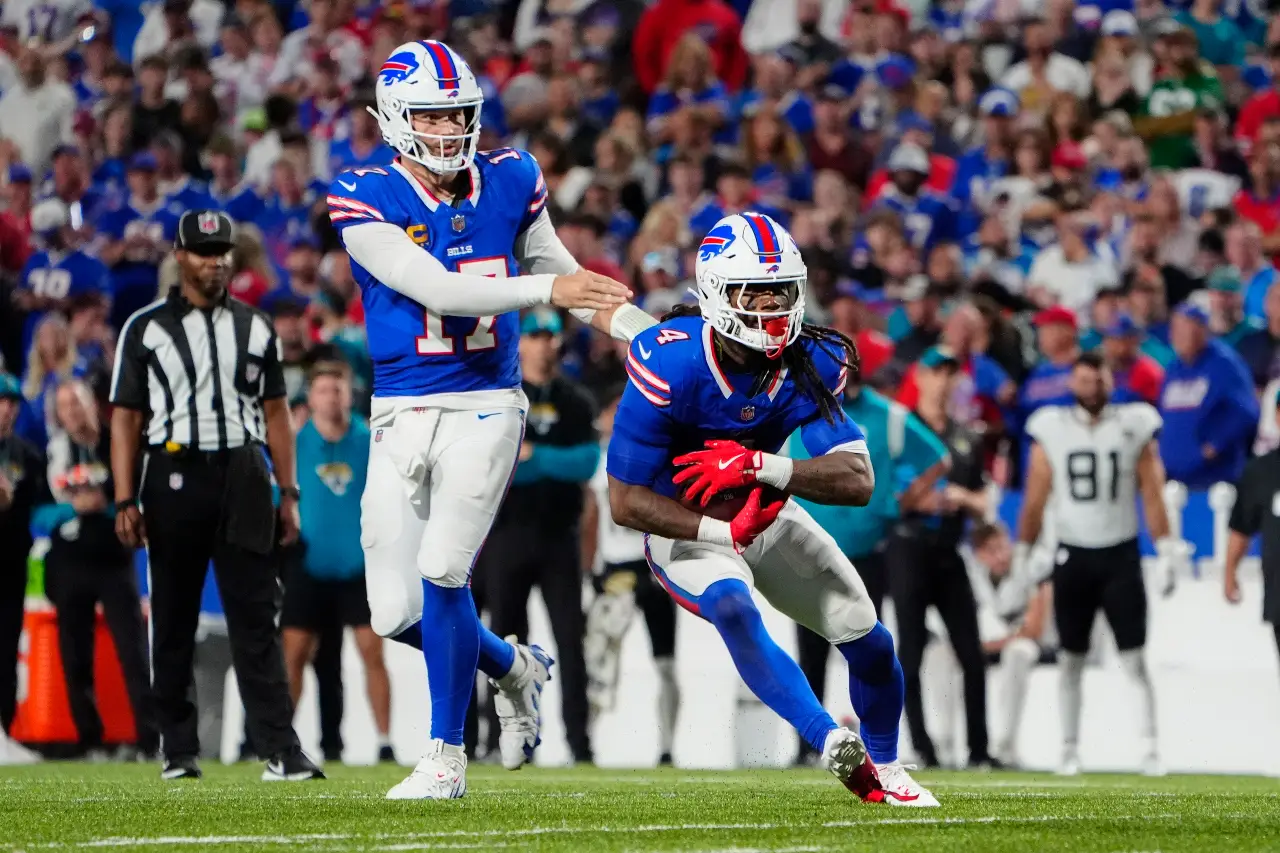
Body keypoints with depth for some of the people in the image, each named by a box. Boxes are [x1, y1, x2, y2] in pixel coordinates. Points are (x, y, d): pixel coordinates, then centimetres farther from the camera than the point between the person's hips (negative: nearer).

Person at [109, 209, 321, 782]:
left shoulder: (255, 328, 14)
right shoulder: (146, 328, 5)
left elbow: (275, 412, 15)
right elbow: (126, 419, 2)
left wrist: (289, 493, 8)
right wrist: (126, 501, -7)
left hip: (243, 480, 1)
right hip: (174, 478, -1)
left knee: (255, 618, -6)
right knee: (173, 621, 4)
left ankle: (280, 751, -13)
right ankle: (178, 750, 12)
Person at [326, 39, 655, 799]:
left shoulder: (509, 182, 3)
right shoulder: (368, 200, -9)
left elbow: (556, 267, 17)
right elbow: (433, 287, -20)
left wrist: (653, 337, 10)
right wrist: (547, 291, -24)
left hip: (485, 407, 0)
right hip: (403, 415, 0)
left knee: (441, 574, -16)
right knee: (398, 613, 1)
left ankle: (447, 757, -1)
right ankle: (515, 669, 31)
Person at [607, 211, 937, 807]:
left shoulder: (811, 364, -17)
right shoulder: (670, 365, -30)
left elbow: (859, 482, -25)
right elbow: (626, 501, -26)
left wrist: (758, 466, -38)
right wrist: (727, 532, -32)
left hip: (768, 515, 5)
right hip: (684, 529, -5)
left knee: (868, 638, 4)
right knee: (734, 610, -35)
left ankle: (885, 769, 31)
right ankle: (834, 745, -44)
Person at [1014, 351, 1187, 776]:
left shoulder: (1133, 427, 0)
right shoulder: (1051, 431, 2)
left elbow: (1152, 496, 1)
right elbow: (1034, 500, 6)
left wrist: (1166, 553, -4)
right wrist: (1022, 557, 5)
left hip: (1120, 554, -1)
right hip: (1072, 556, 1)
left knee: (1134, 659, -5)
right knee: (1071, 659, 6)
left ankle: (1150, 749, -5)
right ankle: (1069, 748, 13)